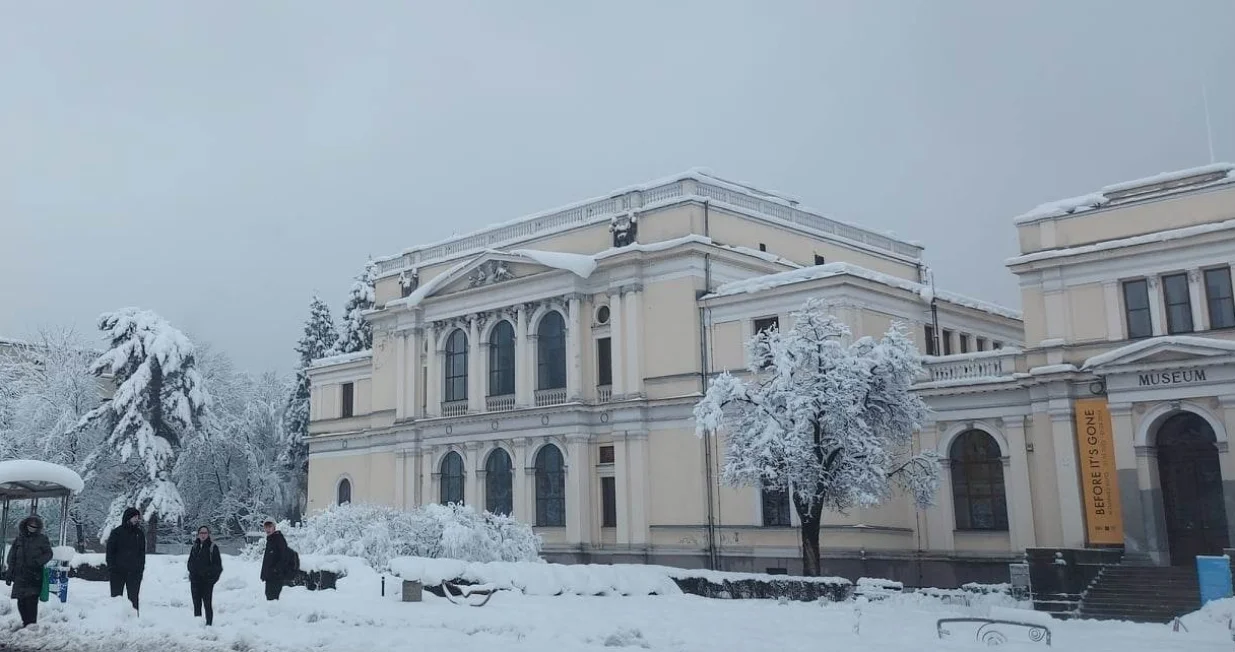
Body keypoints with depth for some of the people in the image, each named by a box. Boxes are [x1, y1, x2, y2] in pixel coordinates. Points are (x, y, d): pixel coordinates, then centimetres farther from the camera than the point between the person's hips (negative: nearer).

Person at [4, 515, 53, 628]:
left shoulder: (42, 539, 6)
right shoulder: (19, 540, 12)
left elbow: (48, 554, 3)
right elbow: (12, 558, 12)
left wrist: (37, 562, -13)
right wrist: (9, 574, 6)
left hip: (34, 576, -3)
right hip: (20, 575, 3)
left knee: (31, 599, -10)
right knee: (21, 601, 2)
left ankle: (32, 623, -8)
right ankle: (26, 622, 14)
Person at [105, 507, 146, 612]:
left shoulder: (140, 533, 9)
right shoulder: (117, 532, -1)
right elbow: (110, 551, -1)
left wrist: (141, 568, 3)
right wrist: (111, 567, -9)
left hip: (134, 572, 2)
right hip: (118, 571, -2)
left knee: (133, 596, 4)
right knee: (116, 596, 4)